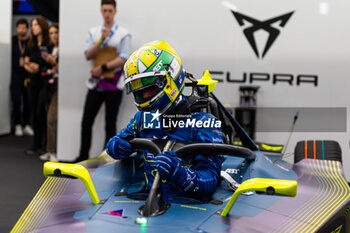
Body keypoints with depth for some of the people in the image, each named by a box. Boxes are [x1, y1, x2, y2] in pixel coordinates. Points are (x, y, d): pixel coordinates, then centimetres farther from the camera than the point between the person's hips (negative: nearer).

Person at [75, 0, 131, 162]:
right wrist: (101, 40, -12)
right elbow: (88, 56, 0)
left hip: (113, 86, -3)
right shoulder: (93, 33, 11)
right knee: (86, 122, 5)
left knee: (110, 125, 3)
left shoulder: (123, 34, 0)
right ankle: (83, 156, 16)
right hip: (96, 84, 3)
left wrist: (102, 68, -13)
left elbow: (123, 59, -9)